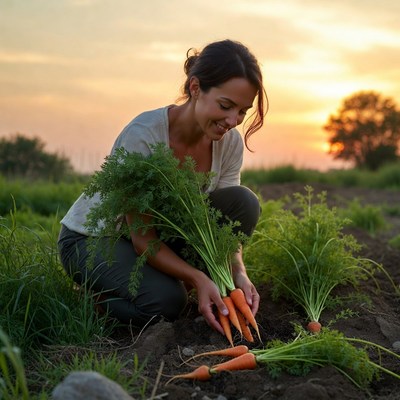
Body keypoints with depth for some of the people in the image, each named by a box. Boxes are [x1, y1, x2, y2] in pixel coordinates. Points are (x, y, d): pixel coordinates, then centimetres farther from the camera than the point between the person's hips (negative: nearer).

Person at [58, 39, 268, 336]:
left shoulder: (229, 142, -14)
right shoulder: (143, 135, -31)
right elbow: (142, 239, -29)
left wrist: (239, 273, -30)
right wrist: (197, 277, -42)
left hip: (166, 231, 6)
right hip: (92, 238, -5)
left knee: (243, 201, -19)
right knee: (164, 301, -35)